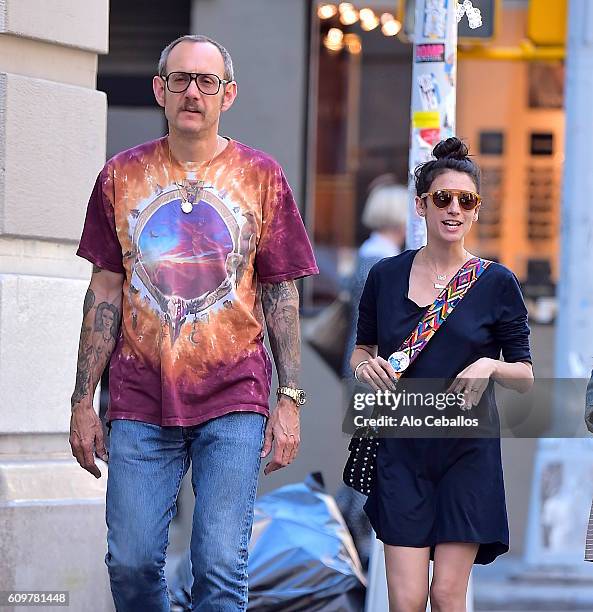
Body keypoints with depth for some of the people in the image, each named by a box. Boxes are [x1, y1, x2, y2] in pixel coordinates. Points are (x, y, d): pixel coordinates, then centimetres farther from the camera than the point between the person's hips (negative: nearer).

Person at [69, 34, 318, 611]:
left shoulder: (260, 177, 4)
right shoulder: (122, 176, 7)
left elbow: (281, 295, 6)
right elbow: (105, 292, 10)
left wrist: (289, 400, -1)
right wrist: (83, 401, 6)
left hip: (234, 399, -1)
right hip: (141, 403, 1)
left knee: (220, 565, -8)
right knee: (131, 563, -2)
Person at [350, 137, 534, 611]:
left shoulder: (497, 283, -1)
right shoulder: (386, 276, 4)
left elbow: (526, 376, 3)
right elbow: (362, 350, 17)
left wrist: (490, 366, -18)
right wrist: (365, 365, -6)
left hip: (468, 451, -1)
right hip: (402, 448, 1)